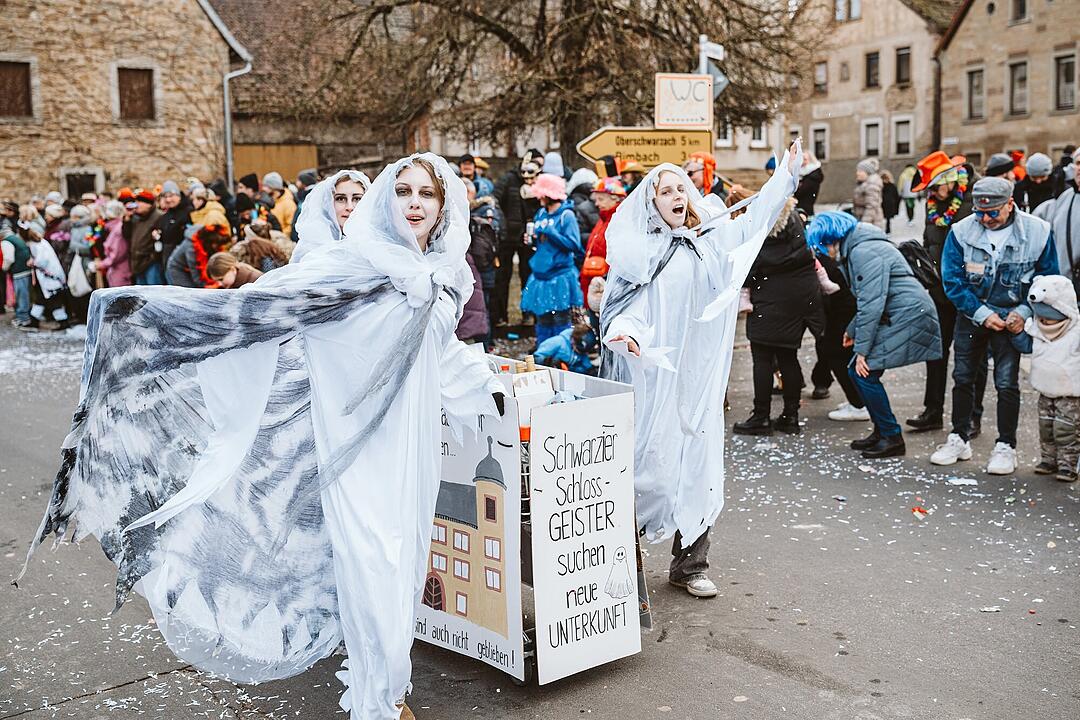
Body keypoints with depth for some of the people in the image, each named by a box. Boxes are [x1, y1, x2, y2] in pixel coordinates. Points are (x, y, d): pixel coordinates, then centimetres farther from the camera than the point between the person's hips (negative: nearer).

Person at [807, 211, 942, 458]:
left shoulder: (865, 252, -16)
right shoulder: (855, 250, 17)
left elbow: (871, 304, -21)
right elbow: (866, 301, 26)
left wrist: (861, 350, -19)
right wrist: (852, 330, 33)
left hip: (909, 315, -10)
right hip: (897, 316, 10)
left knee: (864, 372, -12)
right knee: (856, 371, 6)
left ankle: (892, 437, -2)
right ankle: (882, 432, 16)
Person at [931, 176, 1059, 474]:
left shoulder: (1037, 232, -12)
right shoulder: (961, 231, -12)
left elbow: (1048, 279, -1)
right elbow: (952, 280, -9)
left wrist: (1023, 312, -12)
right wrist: (983, 314, -14)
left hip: (1011, 317, -2)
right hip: (972, 314, 2)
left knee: (1007, 382, -4)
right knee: (962, 377, 9)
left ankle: (1006, 447, 9)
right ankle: (959, 438, 23)